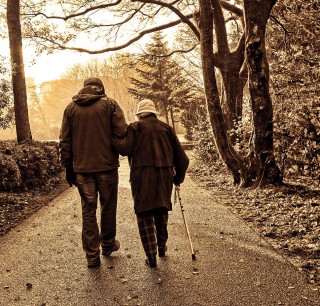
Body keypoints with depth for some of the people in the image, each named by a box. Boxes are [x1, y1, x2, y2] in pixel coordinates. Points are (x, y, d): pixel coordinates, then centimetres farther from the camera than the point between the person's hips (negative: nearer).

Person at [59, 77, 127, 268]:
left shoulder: (71, 108, 8)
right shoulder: (110, 104, -1)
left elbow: (65, 142, 7)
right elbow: (122, 133, -11)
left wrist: (68, 168, 11)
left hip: (82, 168, 2)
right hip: (107, 166, -2)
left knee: (88, 211, 8)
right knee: (108, 207, 14)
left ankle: (92, 256, 11)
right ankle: (108, 244, 30)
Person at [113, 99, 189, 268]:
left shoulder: (135, 127, 3)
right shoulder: (166, 128, 13)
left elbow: (125, 148, -11)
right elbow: (180, 155, 10)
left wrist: (113, 138, 4)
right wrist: (178, 176, 19)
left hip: (142, 175, -3)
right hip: (164, 175, 4)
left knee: (144, 214, 2)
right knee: (161, 212, 20)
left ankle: (151, 255, -1)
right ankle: (162, 247, 33)